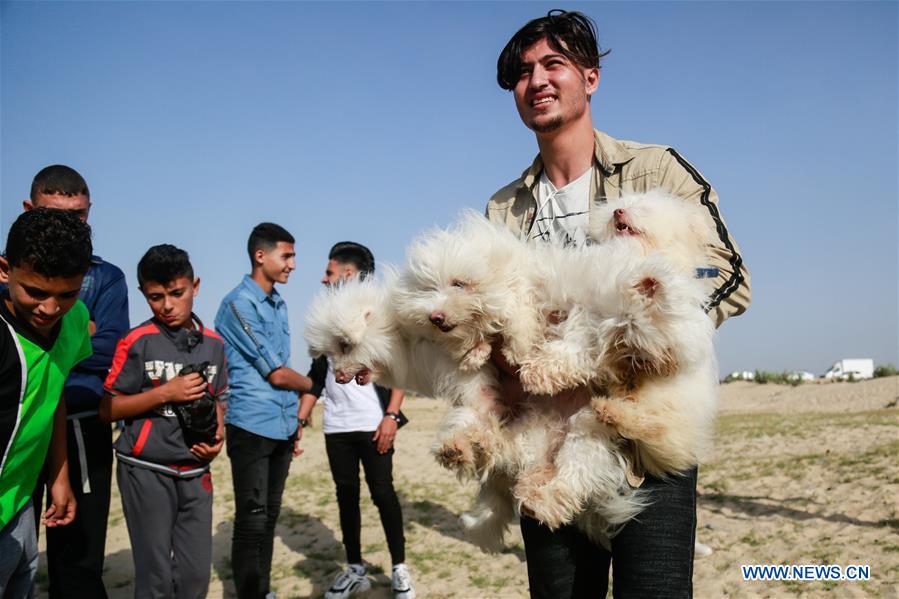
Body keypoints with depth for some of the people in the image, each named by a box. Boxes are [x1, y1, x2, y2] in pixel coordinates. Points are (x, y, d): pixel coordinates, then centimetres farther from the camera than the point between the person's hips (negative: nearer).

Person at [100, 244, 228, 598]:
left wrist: (218, 434, -2)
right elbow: (107, 409, -7)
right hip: (146, 471, -4)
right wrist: (165, 393, -17)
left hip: (195, 472, 4)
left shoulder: (213, 343, 5)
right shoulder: (138, 342, -8)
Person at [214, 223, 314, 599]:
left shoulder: (279, 305, 12)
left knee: (269, 518, 13)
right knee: (252, 522, -1)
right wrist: (310, 385, 4)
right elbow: (277, 375, -13)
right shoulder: (240, 303, -12)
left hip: (282, 427, 7)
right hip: (252, 428, -7)